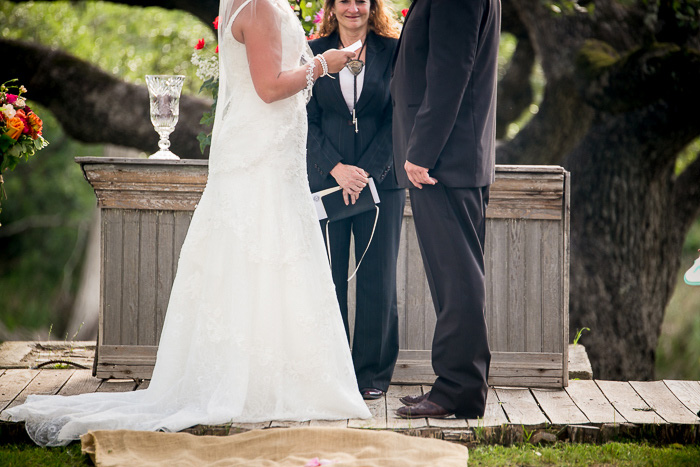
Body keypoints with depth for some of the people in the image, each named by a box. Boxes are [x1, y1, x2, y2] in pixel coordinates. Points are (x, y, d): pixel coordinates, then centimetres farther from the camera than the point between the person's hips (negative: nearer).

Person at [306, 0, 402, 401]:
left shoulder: (393, 51, 3)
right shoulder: (314, 53, 6)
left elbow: (397, 120, -1)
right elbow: (309, 122, 3)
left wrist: (366, 172, -11)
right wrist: (337, 169, -11)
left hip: (380, 178, -1)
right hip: (326, 180, 1)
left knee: (377, 278, 1)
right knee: (328, 277, 0)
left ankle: (373, 372, 10)